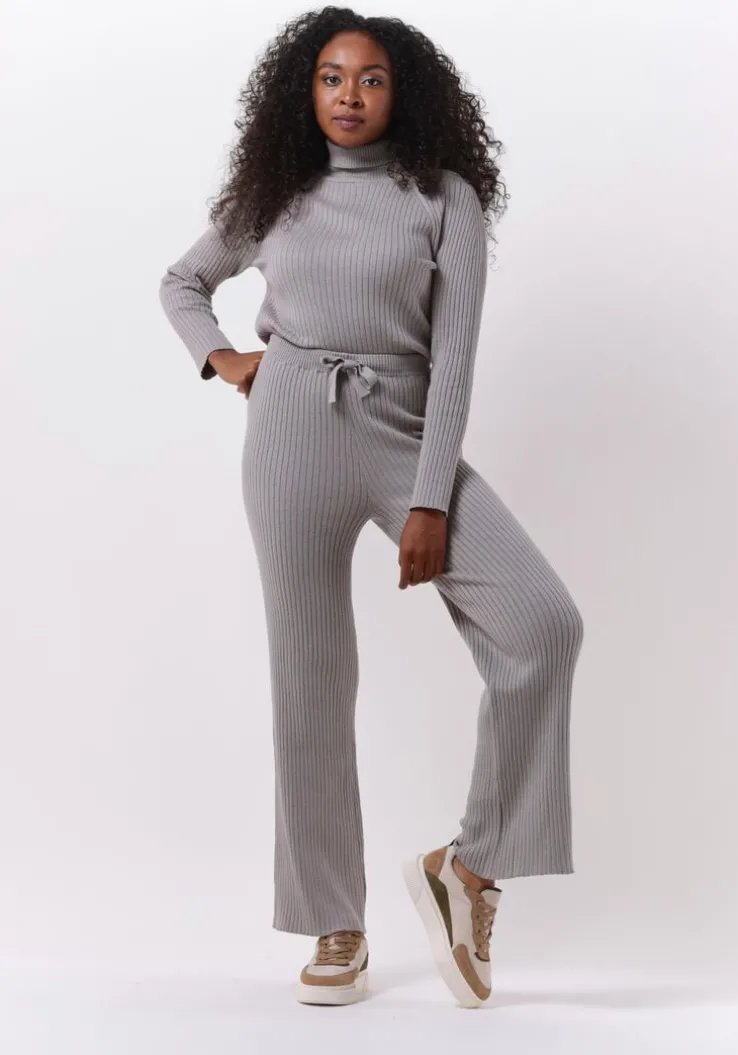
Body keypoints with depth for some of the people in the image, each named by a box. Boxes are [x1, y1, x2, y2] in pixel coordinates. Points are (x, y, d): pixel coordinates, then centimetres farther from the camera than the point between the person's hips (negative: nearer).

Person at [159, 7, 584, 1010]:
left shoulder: (445, 196, 2)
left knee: (544, 620, -21)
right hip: (293, 436, 1)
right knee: (312, 680, 1)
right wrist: (221, 358, 6)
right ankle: (337, 927, 13)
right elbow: (182, 282, 26)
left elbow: (454, 355, -5)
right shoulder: (277, 196, 10)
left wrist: (430, 504, -13)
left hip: (408, 434, -1)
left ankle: (470, 863, -7)